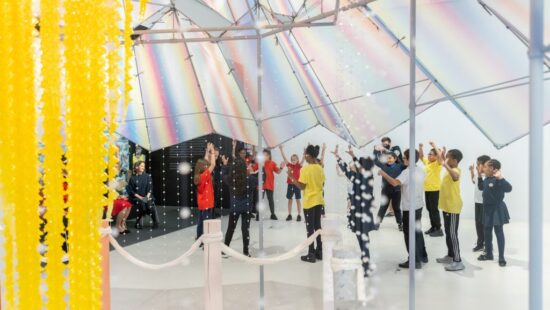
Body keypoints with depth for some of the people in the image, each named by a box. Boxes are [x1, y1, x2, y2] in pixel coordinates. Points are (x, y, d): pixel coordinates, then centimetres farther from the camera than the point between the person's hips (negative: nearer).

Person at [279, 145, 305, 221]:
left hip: (297, 184, -3)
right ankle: (289, 215, 17)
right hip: (290, 184, 3)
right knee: (290, 199, 9)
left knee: (298, 200, 4)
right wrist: (281, 149, -7)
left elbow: (303, 159, -17)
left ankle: (299, 215, 9)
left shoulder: (299, 166, -3)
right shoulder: (289, 165, 4)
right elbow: (284, 157, 0)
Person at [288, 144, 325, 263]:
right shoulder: (320, 168, 5)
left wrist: (291, 177, -8)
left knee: (310, 228, 1)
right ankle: (320, 252, 21)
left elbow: (301, 187, -15)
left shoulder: (305, 169, -15)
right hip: (319, 201, 6)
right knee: (317, 226, 15)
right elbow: (321, 184, 11)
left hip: (309, 202, -6)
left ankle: (311, 254, 6)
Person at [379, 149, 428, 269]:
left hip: (409, 207, -8)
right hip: (419, 205, 8)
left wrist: (383, 174, -24)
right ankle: (423, 256, 31)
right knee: (418, 231, 20)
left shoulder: (407, 172, -20)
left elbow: (395, 182, -35)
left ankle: (415, 261, 5)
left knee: (409, 233, 0)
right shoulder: (421, 171, 6)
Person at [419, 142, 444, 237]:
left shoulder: (438, 163, -10)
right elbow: (421, 156, 22)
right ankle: (433, 227, 24)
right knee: (429, 209, 13)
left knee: (434, 209, -5)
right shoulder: (427, 162, 11)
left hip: (434, 190, -8)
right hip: (427, 189, 8)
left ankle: (438, 229, 3)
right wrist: (420, 147, 7)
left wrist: (434, 146, -24)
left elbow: (440, 156, -28)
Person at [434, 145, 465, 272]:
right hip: (446, 206, 10)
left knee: (452, 234, -6)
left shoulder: (455, 170, -21)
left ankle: (458, 261, 1)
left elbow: (455, 177, -47)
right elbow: (442, 160, 33)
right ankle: (450, 256, 29)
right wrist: (443, 154, 25)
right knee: (448, 232, 18)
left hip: (453, 207, -10)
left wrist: (445, 165, -50)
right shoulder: (449, 168, 9)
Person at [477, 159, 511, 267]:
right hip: (487, 208, 9)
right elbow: (481, 187, 22)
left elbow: (509, 188, -34)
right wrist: (479, 176, 14)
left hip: (497, 209, -8)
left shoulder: (497, 180, -20)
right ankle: (488, 253, 28)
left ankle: (501, 257, 10)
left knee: (499, 232, 0)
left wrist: (500, 178, -43)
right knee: (487, 232, 15)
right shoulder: (486, 179, 5)